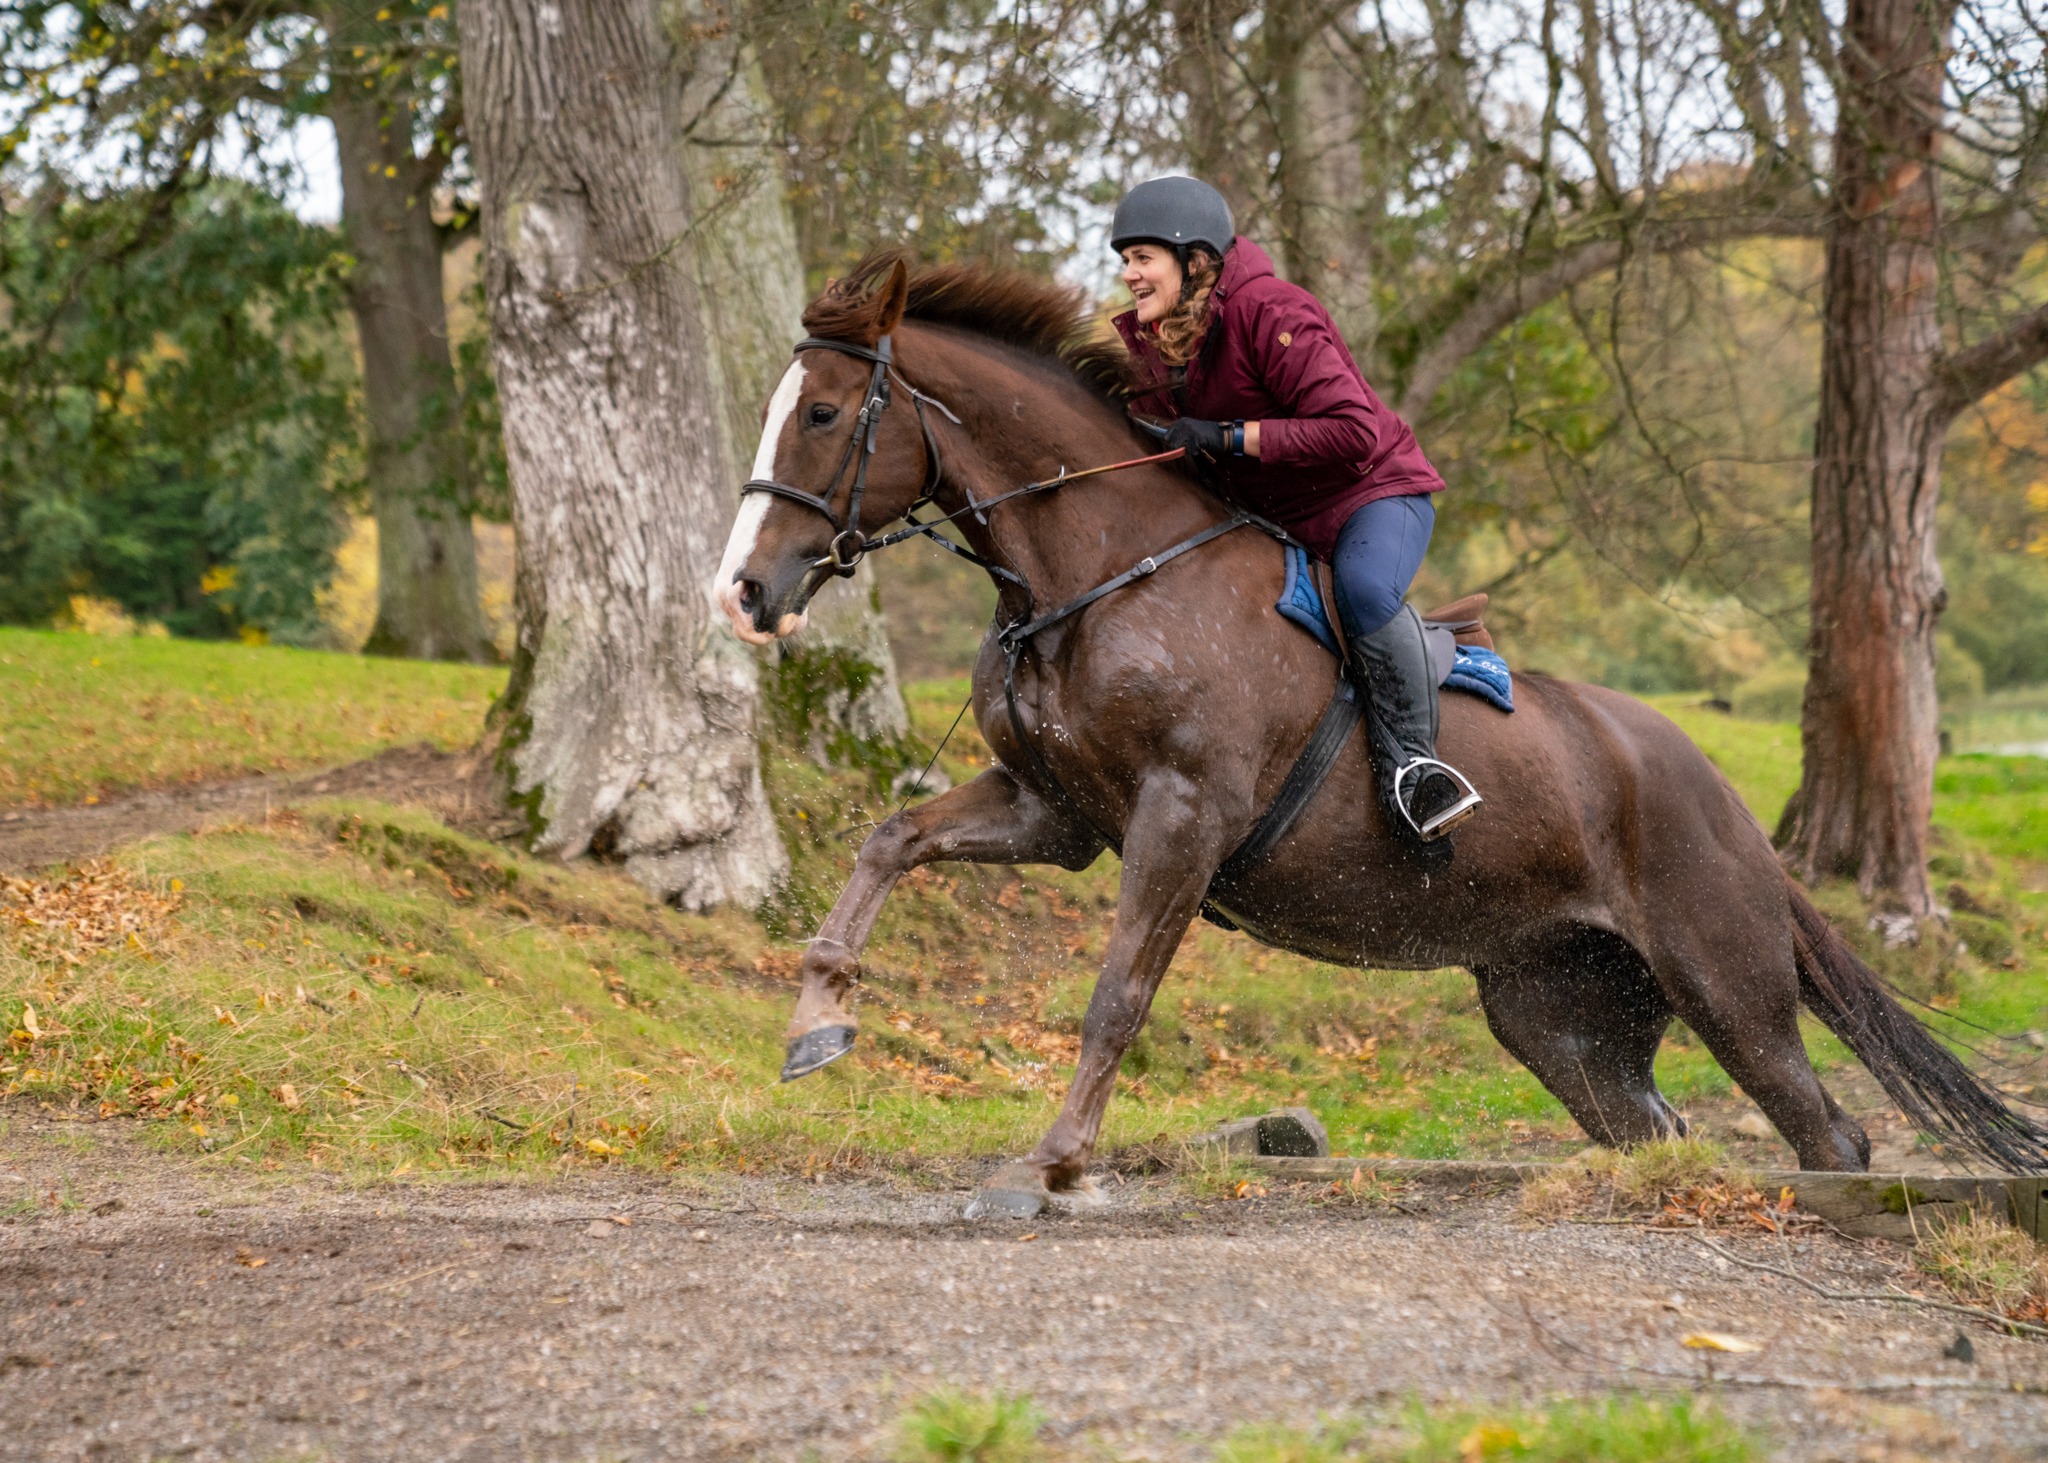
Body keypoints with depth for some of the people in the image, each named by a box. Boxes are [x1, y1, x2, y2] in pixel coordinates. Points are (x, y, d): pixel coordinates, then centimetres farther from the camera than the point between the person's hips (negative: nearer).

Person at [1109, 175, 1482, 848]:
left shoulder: (1271, 312, -26)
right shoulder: (1142, 343, -1)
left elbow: (1353, 432, -31)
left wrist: (1228, 436, -33)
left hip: (1373, 492, -8)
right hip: (1265, 519, 8)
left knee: (1365, 590, -37)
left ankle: (1409, 763, -24)